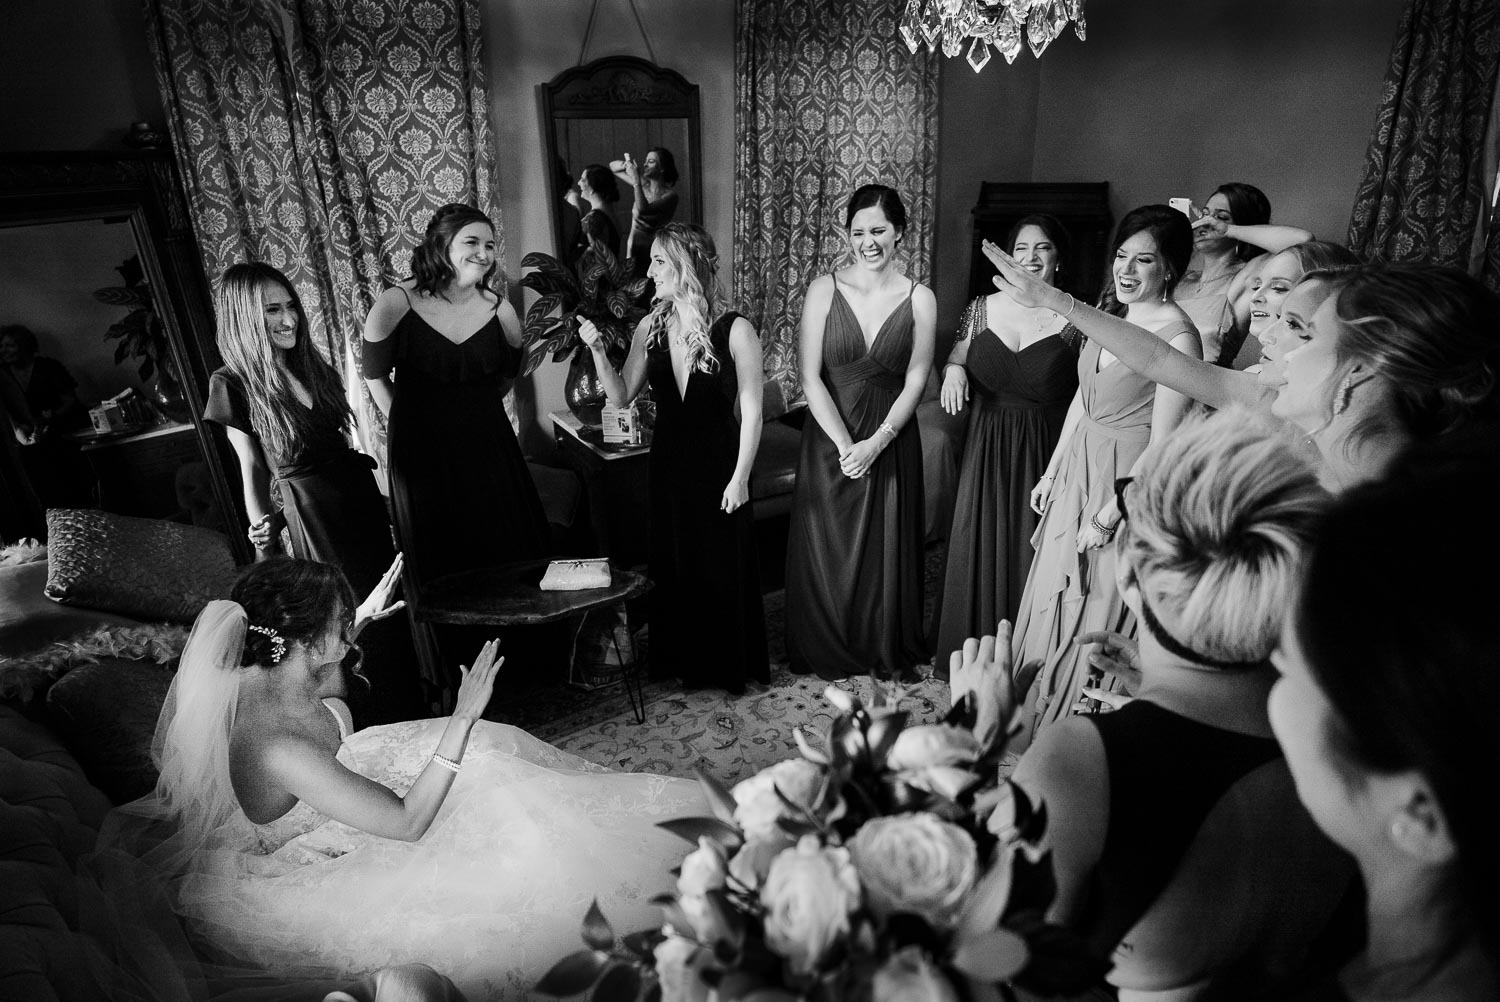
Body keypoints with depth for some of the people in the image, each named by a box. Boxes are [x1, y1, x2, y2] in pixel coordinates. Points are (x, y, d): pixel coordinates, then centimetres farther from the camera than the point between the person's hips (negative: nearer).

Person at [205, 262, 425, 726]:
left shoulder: (312, 365, 6)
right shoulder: (233, 383, -9)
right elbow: (251, 467, -1)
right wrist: (263, 531, -7)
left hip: (359, 493, 6)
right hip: (310, 512, -6)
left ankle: (410, 710, 28)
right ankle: (372, 731, 18)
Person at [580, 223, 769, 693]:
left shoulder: (735, 330, -14)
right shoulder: (651, 327, 0)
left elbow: (751, 411, -11)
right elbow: (622, 396, 2)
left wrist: (740, 477, -12)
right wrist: (598, 350, -13)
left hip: (719, 464, -4)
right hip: (668, 464, 5)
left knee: (724, 566, 7)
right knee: (672, 564, 13)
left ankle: (731, 666, 27)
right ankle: (684, 663, 32)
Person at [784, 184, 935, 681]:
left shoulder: (919, 299, -2)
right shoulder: (824, 290, -5)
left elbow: (914, 384, -5)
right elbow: (811, 379, -9)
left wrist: (876, 443, -15)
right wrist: (845, 444, -15)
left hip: (892, 440, 1)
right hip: (829, 439, 0)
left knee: (889, 545, 9)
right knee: (826, 546, 8)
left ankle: (889, 650, 30)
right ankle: (830, 652, 27)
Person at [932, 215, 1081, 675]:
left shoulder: (1076, 319, -8)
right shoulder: (983, 308, 3)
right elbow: (956, 357, 17)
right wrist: (953, 369, -8)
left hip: (1047, 453, -3)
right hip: (986, 450, 3)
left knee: (1031, 553, 5)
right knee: (978, 549, 11)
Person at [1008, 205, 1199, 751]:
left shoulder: (1177, 335, -19)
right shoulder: (1110, 313, 6)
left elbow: (1161, 446, -20)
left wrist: (1107, 515, -18)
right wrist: (1051, 471, 15)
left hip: (1126, 482, -8)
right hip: (1078, 468, 8)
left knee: (1096, 609, 5)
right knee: (1053, 597, 18)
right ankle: (1035, 721, 37)